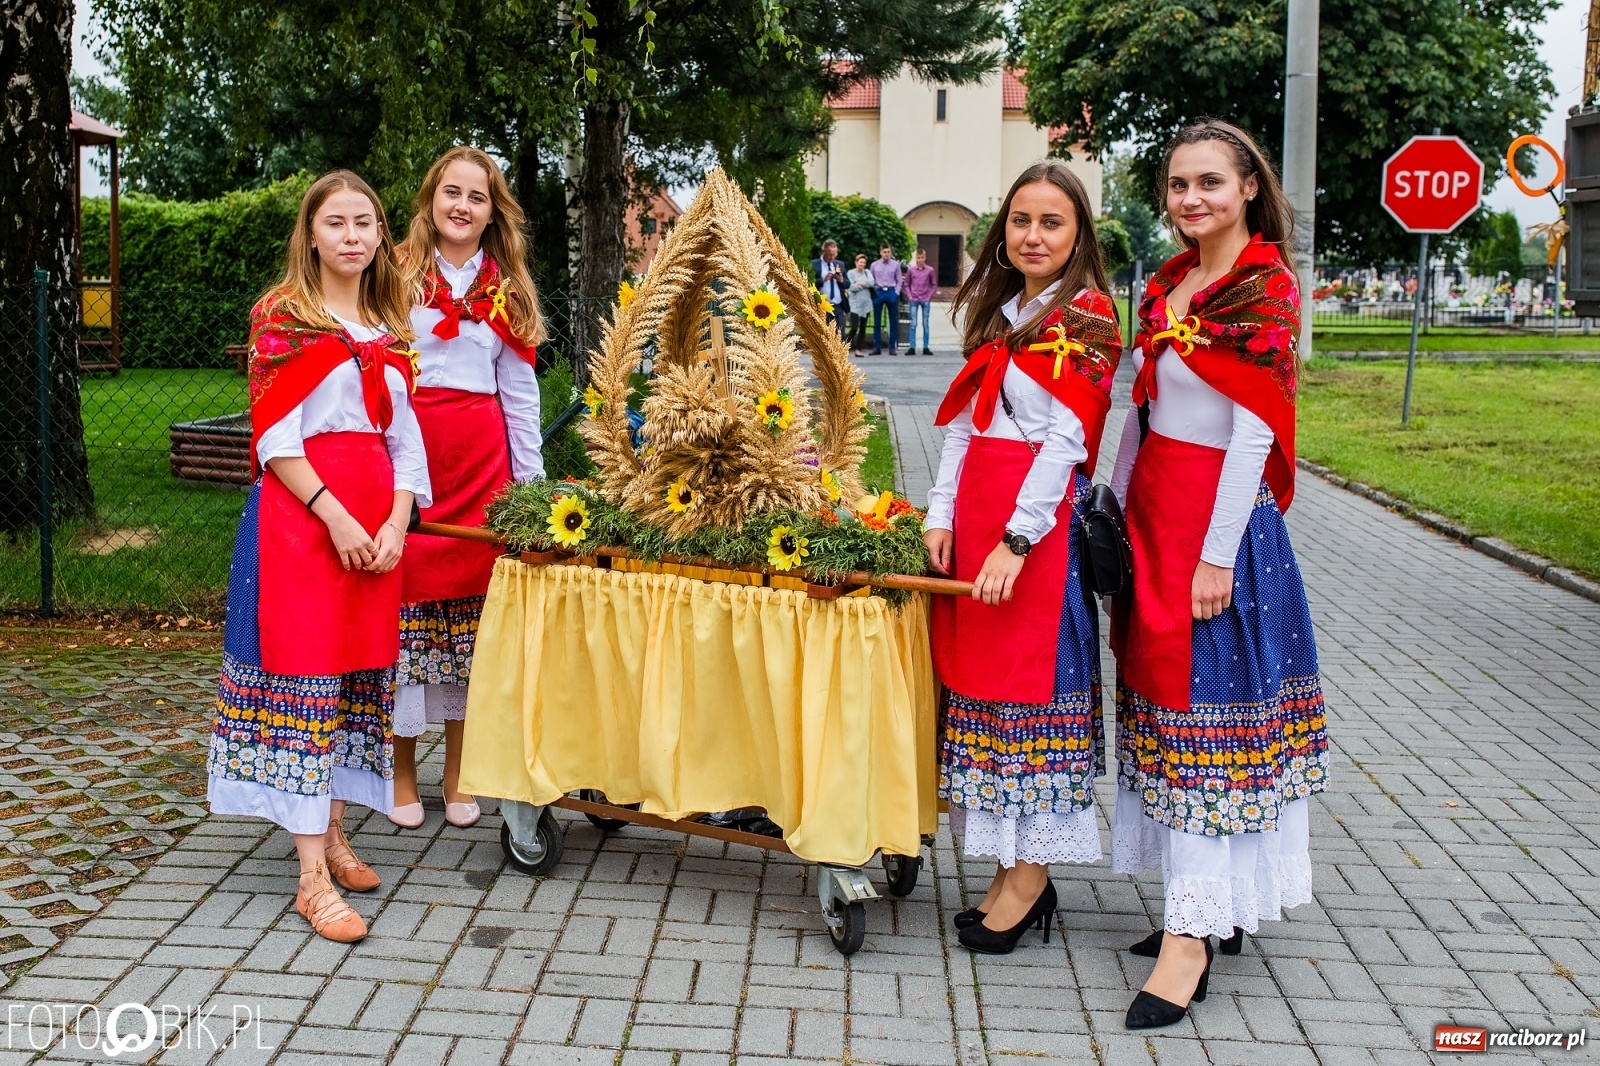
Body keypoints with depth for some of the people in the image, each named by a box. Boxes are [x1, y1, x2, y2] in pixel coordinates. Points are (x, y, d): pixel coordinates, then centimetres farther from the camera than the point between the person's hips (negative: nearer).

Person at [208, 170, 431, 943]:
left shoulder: (387, 330, 15)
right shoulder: (282, 319, -1)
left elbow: (404, 438, 12)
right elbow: (274, 437, -9)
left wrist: (396, 522, -3)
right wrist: (335, 516, -17)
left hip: (377, 516, 6)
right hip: (300, 510, -6)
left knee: (360, 671, 9)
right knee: (305, 672, -7)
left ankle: (331, 832, 22)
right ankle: (313, 877, -7)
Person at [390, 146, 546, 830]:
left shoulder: (506, 290, 14)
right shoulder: (399, 274, 4)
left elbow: (520, 392, 14)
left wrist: (531, 484, 11)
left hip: (481, 455, 3)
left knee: (471, 601, 5)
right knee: (406, 596, -1)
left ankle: (458, 773, 17)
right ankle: (401, 770, 13)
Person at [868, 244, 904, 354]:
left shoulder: (896, 265, 3)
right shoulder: (874, 265, 6)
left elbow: (899, 281, 3)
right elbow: (871, 280, 7)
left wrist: (896, 293, -6)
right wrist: (873, 292, -3)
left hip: (891, 292, -1)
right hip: (878, 293, 1)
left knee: (893, 321, 3)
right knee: (877, 322, 3)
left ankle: (892, 347, 8)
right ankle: (877, 347, 8)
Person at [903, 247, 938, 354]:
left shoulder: (930, 270, 1)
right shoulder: (911, 270, 3)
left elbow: (934, 285, 6)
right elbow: (906, 285, 9)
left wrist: (929, 296, -3)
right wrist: (909, 296, -3)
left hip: (926, 300, 0)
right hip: (914, 300, 0)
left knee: (925, 324, 4)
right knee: (913, 324, -3)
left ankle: (926, 348, 7)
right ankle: (911, 347, -2)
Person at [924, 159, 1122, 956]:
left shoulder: (1083, 319, -6)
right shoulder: (997, 316, 17)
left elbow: (1066, 440, -14)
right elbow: (962, 423, 13)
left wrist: (1017, 539, -19)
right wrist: (941, 515, 3)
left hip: (1039, 516, -8)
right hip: (975, 510, 8)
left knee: (1029, 680, -3)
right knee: (978, 675, 8)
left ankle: (1029, 874, 7)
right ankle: (1013, 865, 18)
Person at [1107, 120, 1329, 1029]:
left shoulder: (1265, 288, -10)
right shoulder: (1168, 284, 12)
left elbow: (1253, 434, -15)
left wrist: (1217, 555, -18)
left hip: (1219, 512, -8)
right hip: (1153, 503, 8)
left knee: (1202, 703, -7)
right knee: (1162, 690, 10)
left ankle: (1192, 936, -2)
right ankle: (1211, 904, 21)